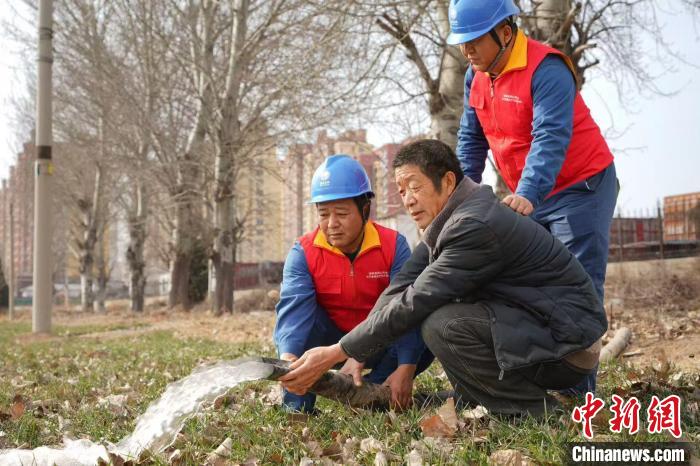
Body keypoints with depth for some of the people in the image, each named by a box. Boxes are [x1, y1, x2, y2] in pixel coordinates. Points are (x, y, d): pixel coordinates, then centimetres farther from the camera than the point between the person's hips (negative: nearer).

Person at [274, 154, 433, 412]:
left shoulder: (393, 245, -17)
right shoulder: (303, 252, -17)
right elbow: (294, 307, -32)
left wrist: (406, 368, -39)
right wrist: (287, 356, -53)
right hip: (329, 341, 0)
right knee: (300, 304, -27)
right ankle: (297, 402, -25)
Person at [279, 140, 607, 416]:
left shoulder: (476, 226, -23)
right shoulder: (449, 219, 7)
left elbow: (414, 303, -25)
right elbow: (401, 288, 1)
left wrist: (334, 354, -21)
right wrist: (357, 356, -10)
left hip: (568, 342, -10)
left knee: (442, 325, -26)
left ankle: (533, 412, -10)